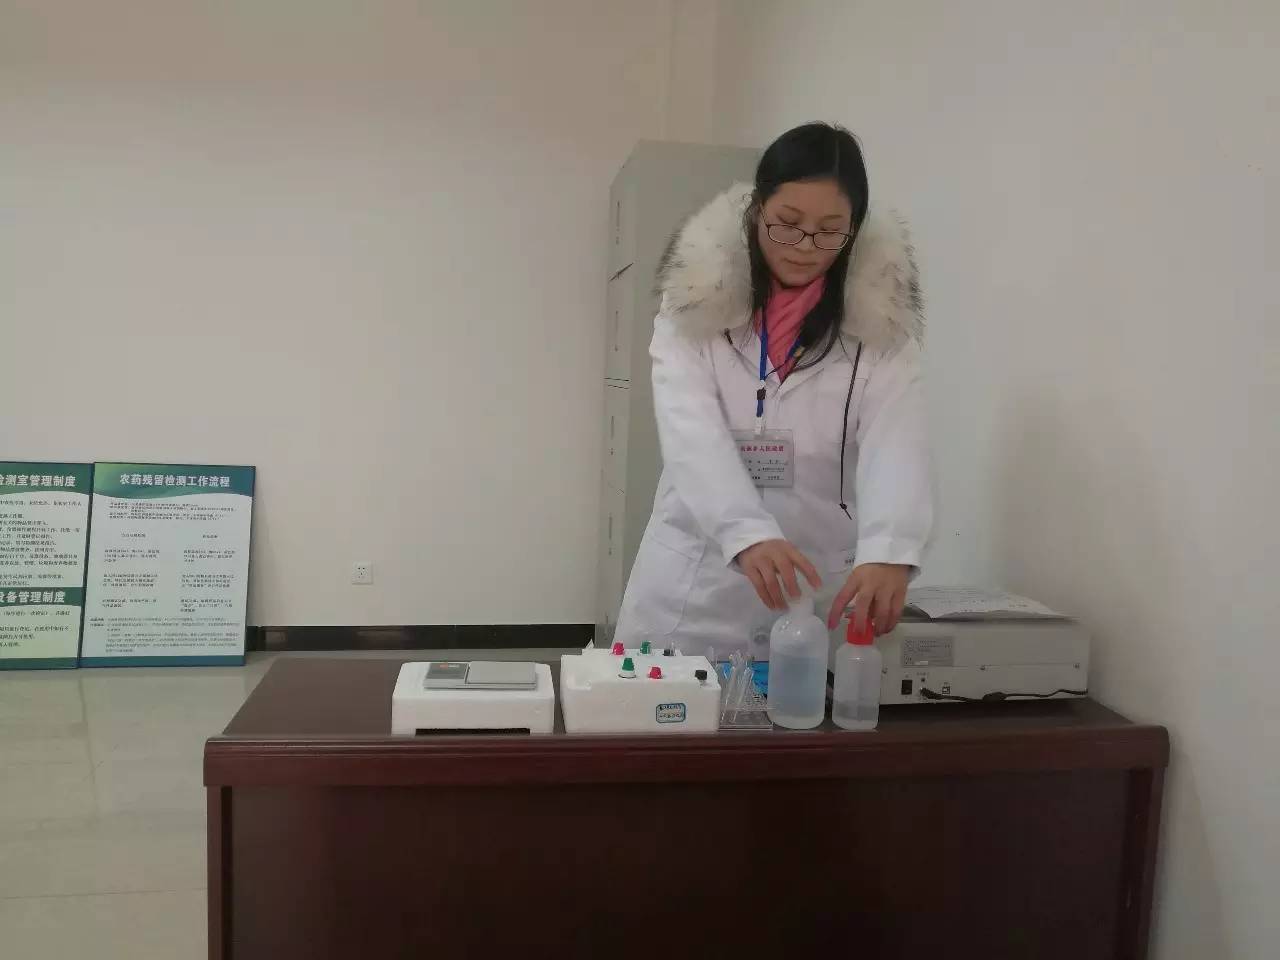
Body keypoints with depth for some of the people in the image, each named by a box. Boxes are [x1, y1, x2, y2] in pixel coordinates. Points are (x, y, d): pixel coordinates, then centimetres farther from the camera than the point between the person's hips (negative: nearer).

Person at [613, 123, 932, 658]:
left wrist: (888, 553, -35)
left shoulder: (880, 319, -3)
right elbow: (691, 431, -17)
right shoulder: (696, 300, -4)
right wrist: (748, 533, -34)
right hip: (691, 589, 0)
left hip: (818, 589, 0)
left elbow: (896, 442, -16)